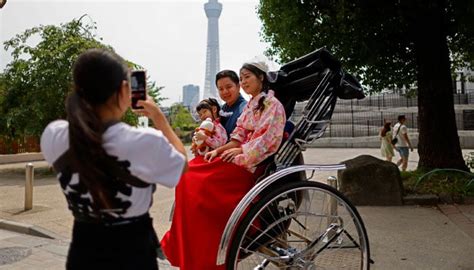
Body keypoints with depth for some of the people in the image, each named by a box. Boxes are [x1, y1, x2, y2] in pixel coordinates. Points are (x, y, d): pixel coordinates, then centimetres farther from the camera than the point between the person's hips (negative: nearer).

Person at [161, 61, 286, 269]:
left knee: (198, 183, -19)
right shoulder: (250, 105, 19)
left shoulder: (272, 104, -5)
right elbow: (240, 137, 15)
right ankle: (183, 247, -3)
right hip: (241, 157, 8)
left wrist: (240, 150, -17)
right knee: (191, 173, -6)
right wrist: (218, 150, 1)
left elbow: (269, 139, -15)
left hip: (255, 164, -8)